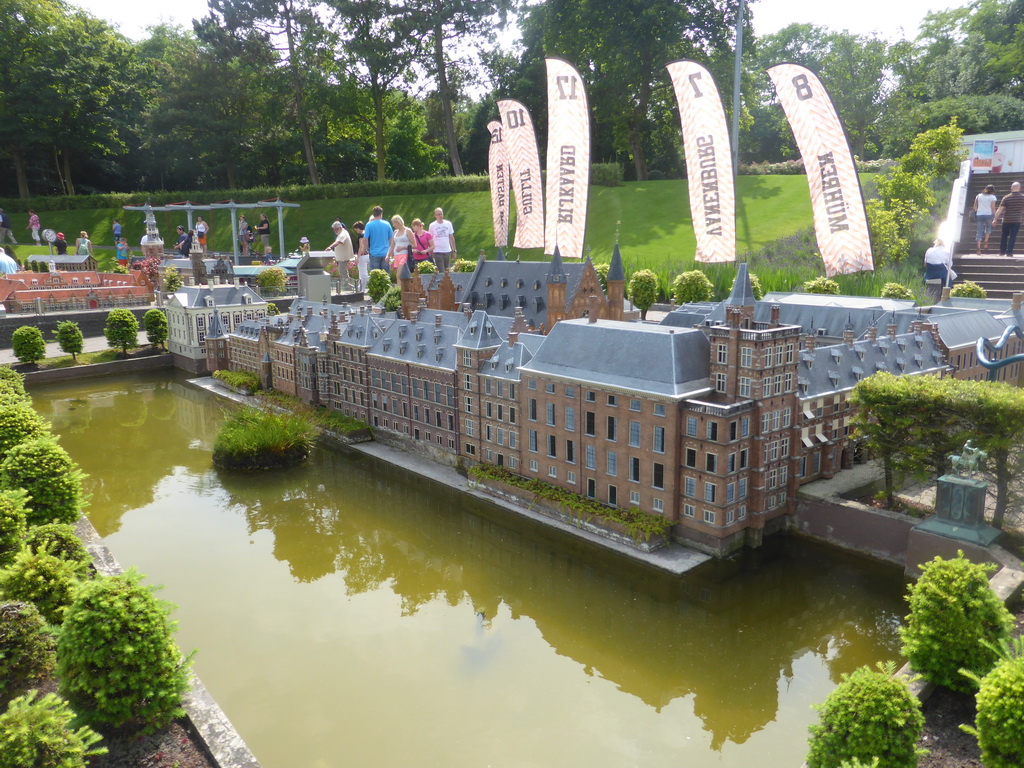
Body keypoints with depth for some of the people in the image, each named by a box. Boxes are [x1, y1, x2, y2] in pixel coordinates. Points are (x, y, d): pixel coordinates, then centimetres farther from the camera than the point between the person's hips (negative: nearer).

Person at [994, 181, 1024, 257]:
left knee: (1004, 236, 12)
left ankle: (1002, 252, 14)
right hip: (1017, 220, 1)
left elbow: (999, 209, -9)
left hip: (1006, 220, 0)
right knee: (1013, 237, 3)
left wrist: (995, 219, -5)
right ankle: (1009, 252, -2)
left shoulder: (1006, 198, -6)